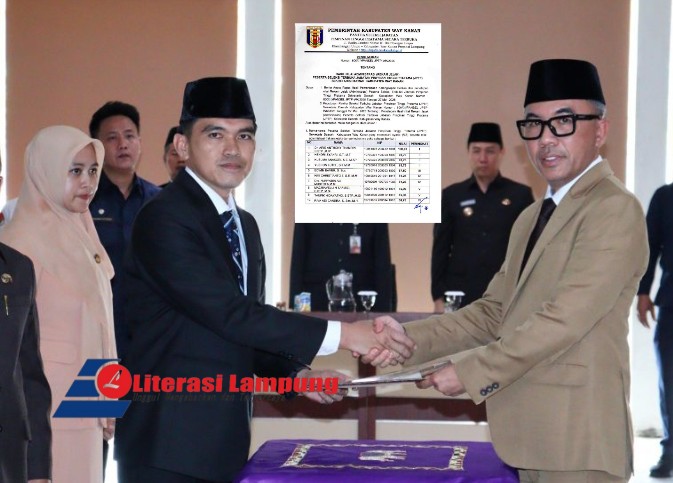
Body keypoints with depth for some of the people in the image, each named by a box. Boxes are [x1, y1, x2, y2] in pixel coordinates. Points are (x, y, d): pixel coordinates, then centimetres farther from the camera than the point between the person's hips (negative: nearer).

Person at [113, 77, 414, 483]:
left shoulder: (245, 225, 14)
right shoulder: (164, 219, -15)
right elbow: (230, 314, -23)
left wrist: (297, 372, 4)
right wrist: (341, 335, -22)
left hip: (222, 439, 8)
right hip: (171, 442, -8)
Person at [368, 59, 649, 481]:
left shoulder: (614, 209, -11)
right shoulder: (530, 219, 18)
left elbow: (565, 318, -18)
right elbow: (493, 314, 13)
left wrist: (471, 371, -14)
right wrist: (409, 337, -1)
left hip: (576, 445, -8)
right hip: (533, 438, 8)